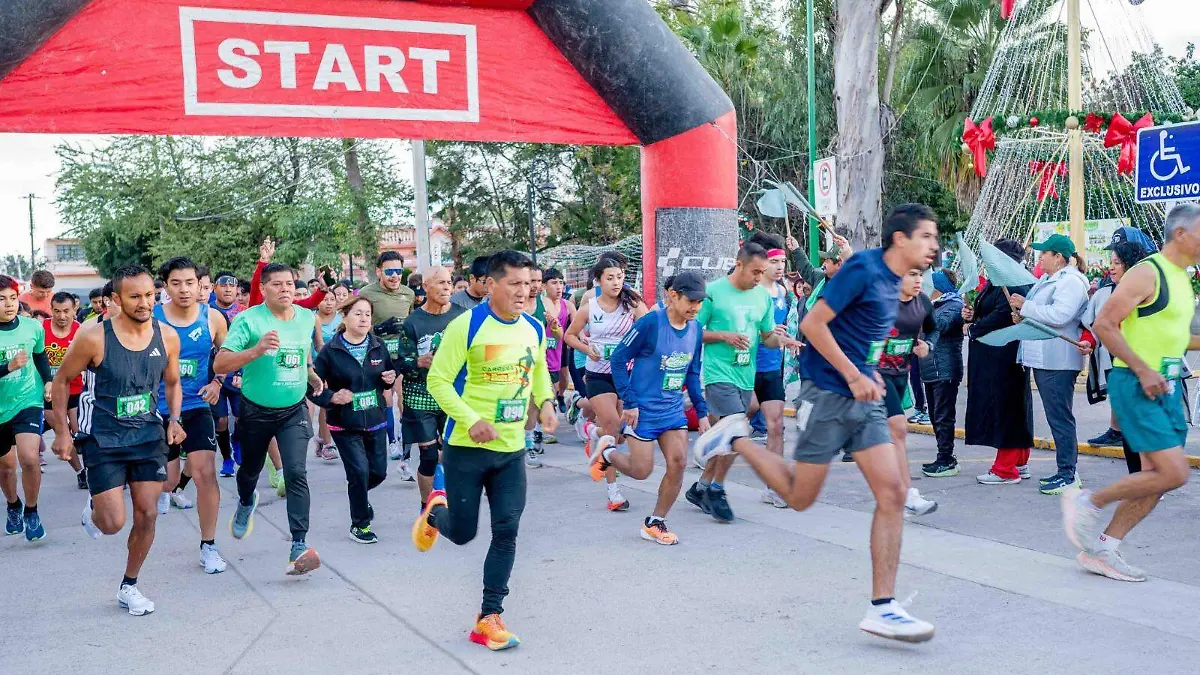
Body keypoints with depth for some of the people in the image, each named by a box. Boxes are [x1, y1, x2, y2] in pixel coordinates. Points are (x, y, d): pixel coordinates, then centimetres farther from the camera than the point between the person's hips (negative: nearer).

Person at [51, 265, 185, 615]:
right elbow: (61, 381, -3)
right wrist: (62, 432, -5)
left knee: (147, 515, 4)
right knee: (113, 523, -7)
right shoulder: (94, 337, -17)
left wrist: (174, 419, -4)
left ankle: (129, 586, 25)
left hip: (149, 435, 3)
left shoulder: (167, 336, -6)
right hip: (103, 440, -3)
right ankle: (93, 510, 31)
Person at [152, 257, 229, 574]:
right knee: (166, 478, 10)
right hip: (160, 409, 0)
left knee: (204, 472, -13)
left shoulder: (212, 318, -5)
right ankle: (168, 488, 52)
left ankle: (208, 546, 1)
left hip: (197, 407, 0)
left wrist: (217, 382, 0)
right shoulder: (151, 319, -11)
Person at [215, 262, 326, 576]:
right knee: (251, 470, 20)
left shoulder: (307, 318, -2)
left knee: (296, 473, -15)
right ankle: (246, 503, 56)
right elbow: (220, 364, -24)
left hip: (293, 410, 1)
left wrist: (312, 376, 8)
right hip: (256, 410, -1)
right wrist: (256, 350, -37)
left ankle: (299, 546, -16)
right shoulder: (248, 320, -17)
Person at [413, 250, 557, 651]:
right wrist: (471, 420, -25)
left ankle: (489, 619, 11)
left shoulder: (535, 329, 3)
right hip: (467, 447, -4)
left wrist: (545, 402, 3)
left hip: (512, 449, 5)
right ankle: (435, 511, 41)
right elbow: (438, 380, -14)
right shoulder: (466, 326, -15)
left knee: (506, 532, 0)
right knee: (462, 533, 4)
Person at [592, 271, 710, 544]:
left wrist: (702, 412, 10)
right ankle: (607, 454, 31)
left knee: (678, 464, -3)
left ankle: (655, 523, 15)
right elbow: (618, 359, -13)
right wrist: (630, 402, -16)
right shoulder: (650, 323, -18)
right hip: (643, 410, -6)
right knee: (641, 470, -1)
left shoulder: (695, 329, 2)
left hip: (673, 410, 6)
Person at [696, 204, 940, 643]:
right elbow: (813, 323, -18)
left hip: (865, 401, 8)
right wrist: (854, 377, -17)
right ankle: (736, 438, 24)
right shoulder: (864, 269, -14)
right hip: (828, 396, -8)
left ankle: (882, 607, -1)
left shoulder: (894, 284, 11)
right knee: (800, 497, 3)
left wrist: (870, 375, 12)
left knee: (892, 494, -4)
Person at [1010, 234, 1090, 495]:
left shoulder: (1071, 282, -12)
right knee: (1057, 417, 14)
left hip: (1058, 362, -10)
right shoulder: (1046, 280, 20)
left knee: (1060, 417, -7)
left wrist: (1025, 306, -18)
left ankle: (1067, 474, -2)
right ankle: (1067, 470, 22)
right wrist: (1021, 315, 9)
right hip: (1042, 359, 10)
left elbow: (1059, 315, -25)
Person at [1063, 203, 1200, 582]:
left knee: (1158, 478, 6)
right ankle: (1087, 503, 2)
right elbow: (1104, 326, -18)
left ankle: (1102, 550, 13)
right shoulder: (1147, 273, -12)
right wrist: (1144, 370, -21)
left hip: (1168, 387, 9)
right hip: (1137, 385, -9)